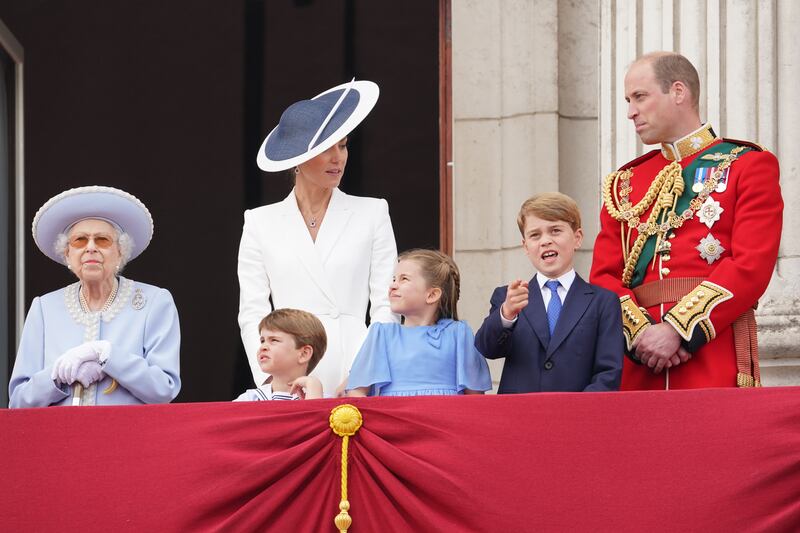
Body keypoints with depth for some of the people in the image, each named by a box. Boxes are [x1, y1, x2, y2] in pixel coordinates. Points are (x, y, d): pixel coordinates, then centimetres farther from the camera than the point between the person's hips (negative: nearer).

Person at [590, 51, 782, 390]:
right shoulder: (624, 183, 18)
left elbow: (752, 265, -8)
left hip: (716, 363, -4)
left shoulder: (748, 165, 4)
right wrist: (642, 332, -10)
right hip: (639, 365, 4)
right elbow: (604, 275, 10)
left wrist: (676, 330, -15)